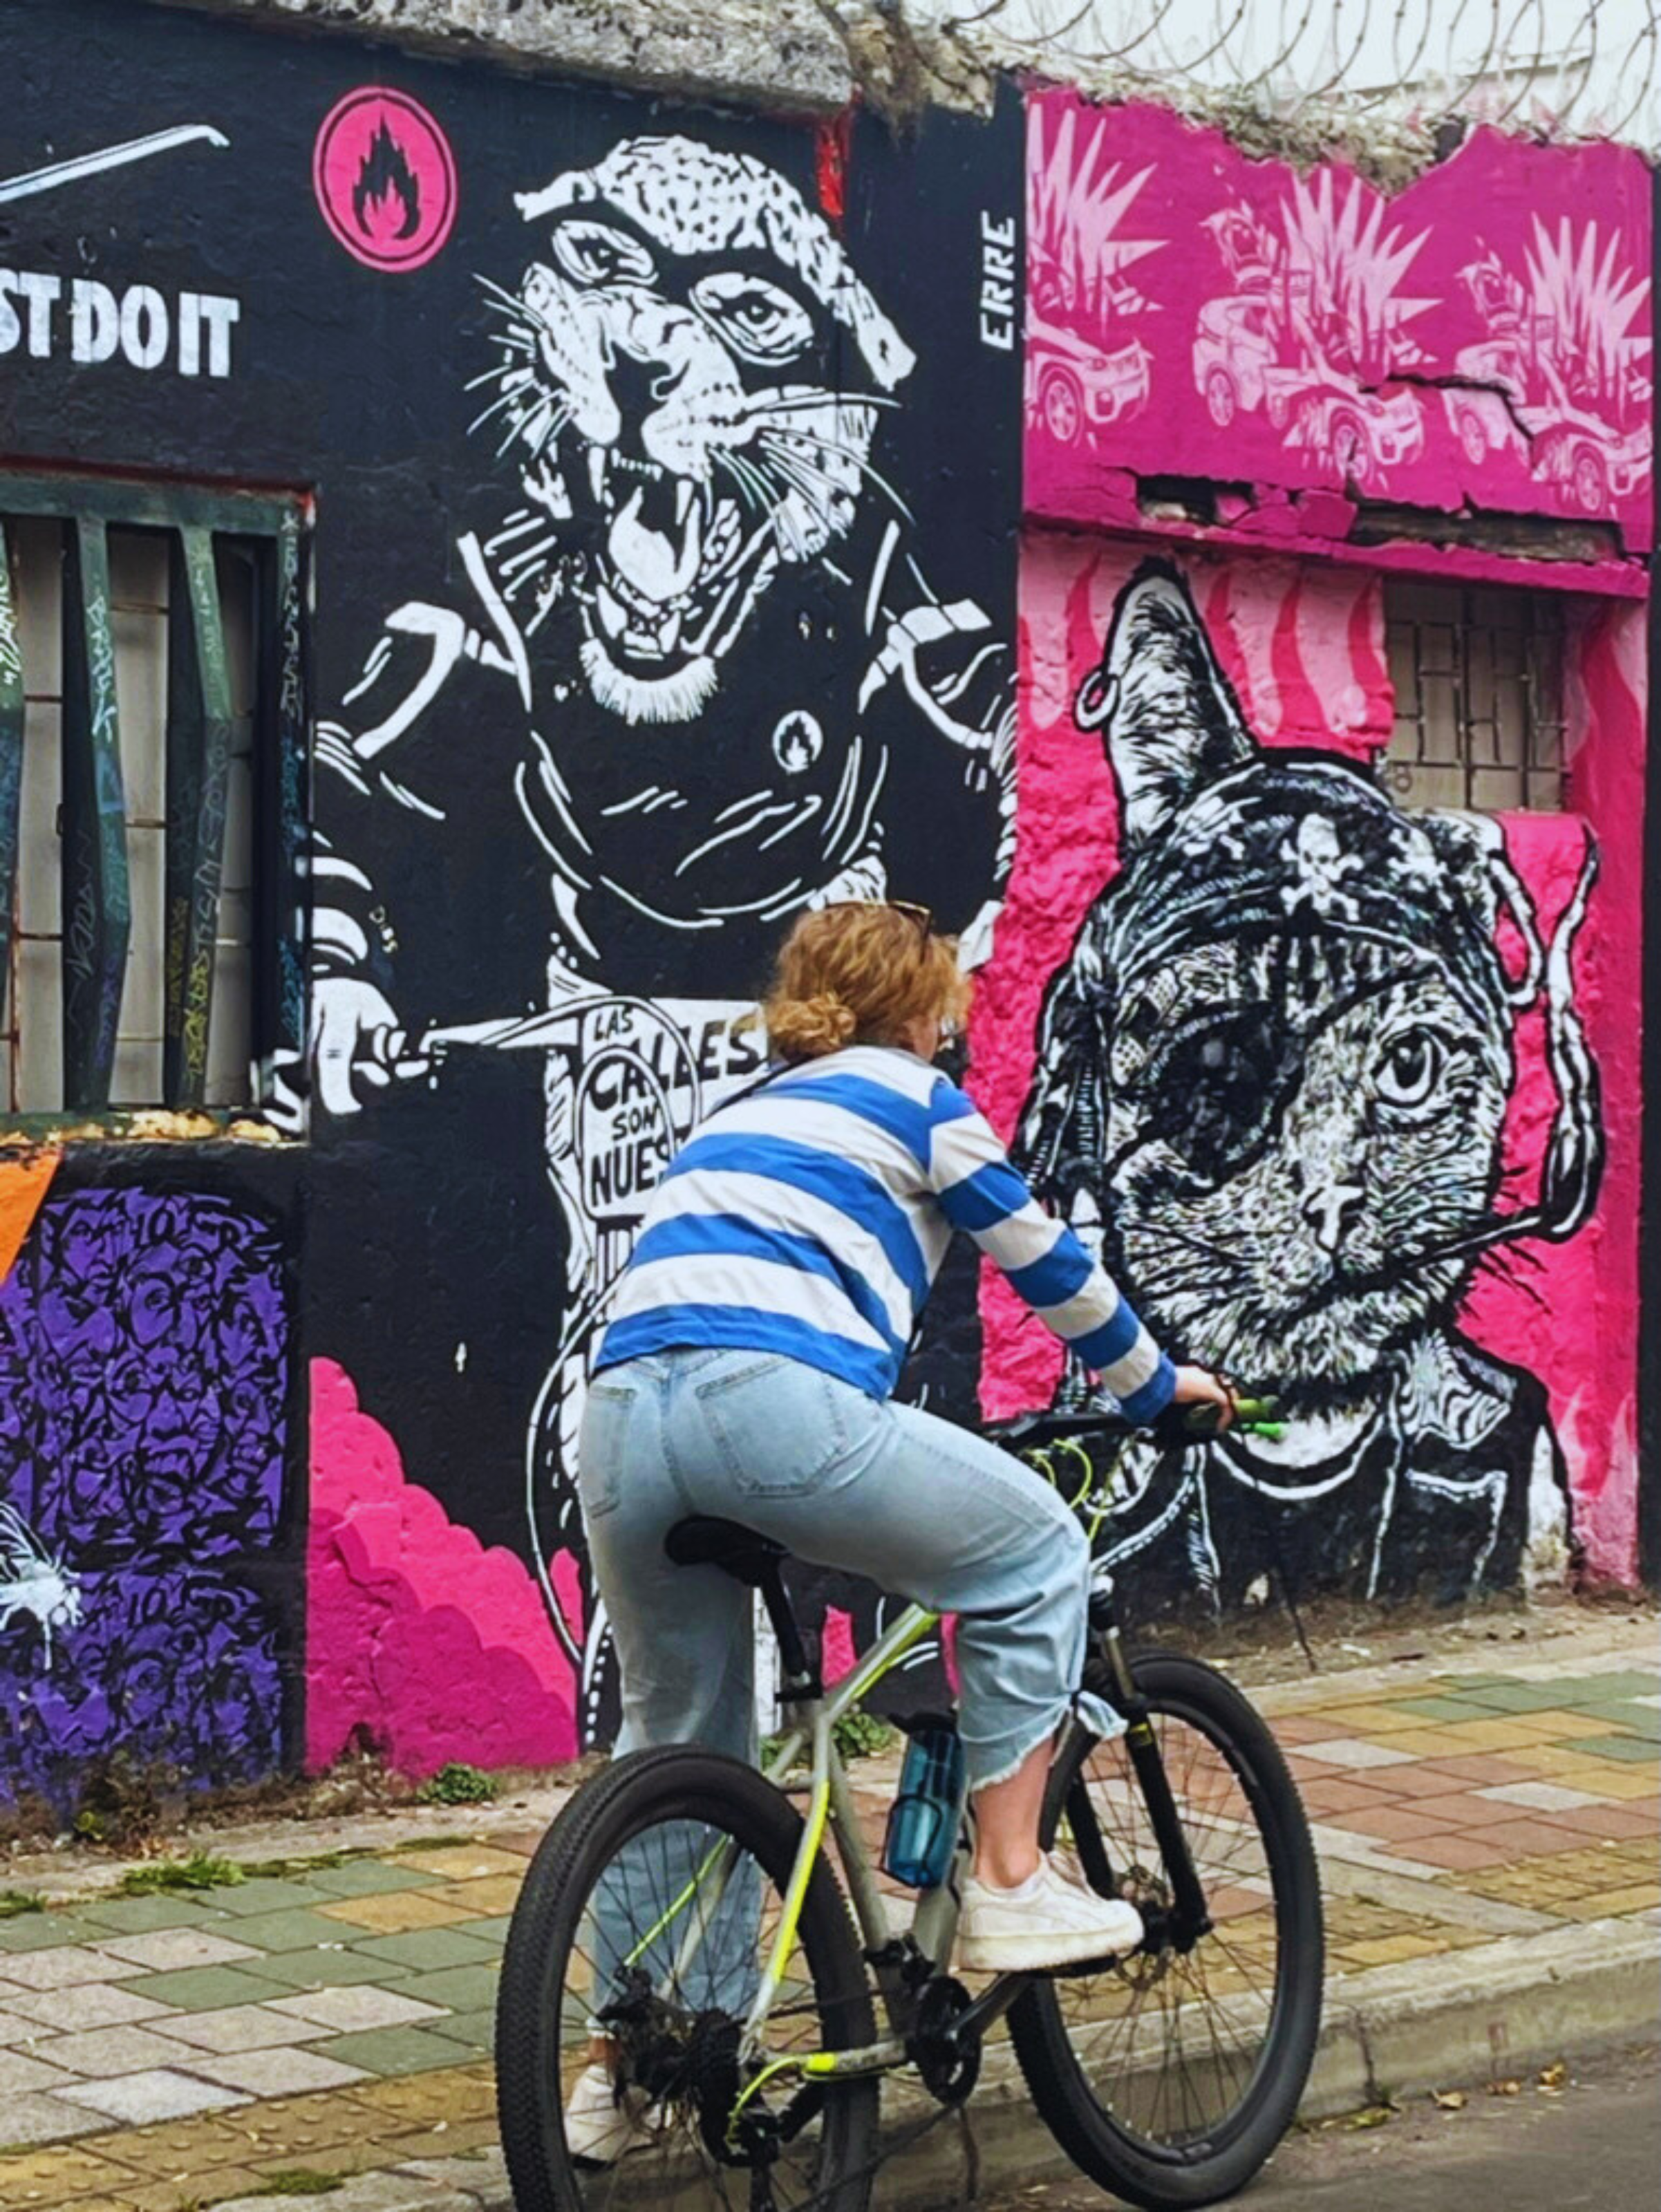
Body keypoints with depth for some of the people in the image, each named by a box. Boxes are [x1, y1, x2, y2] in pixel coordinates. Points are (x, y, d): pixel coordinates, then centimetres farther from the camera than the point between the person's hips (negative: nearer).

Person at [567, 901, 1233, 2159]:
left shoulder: (741, 1114, 35)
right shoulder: (915, 1098, 17)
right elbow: (1045, 1260, 23)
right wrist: (1156, 1384, 39)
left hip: (620, 1407, 7)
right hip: (775, 1403, -7)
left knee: (675, 1744, 20)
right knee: (1037, 1557, 15)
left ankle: (623, 2075, 23)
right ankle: (1010, 1886, 13)